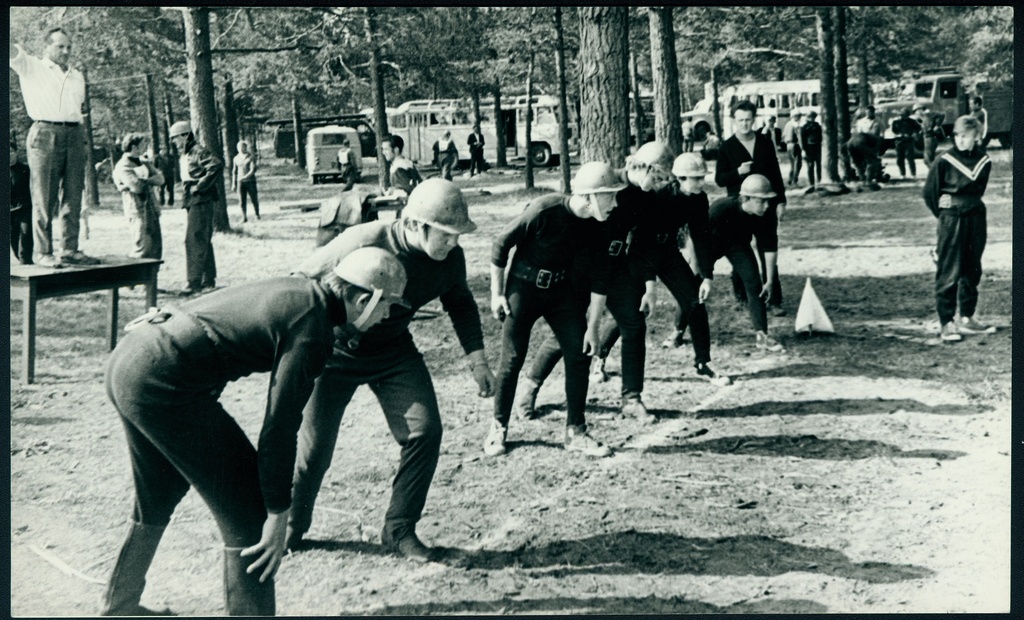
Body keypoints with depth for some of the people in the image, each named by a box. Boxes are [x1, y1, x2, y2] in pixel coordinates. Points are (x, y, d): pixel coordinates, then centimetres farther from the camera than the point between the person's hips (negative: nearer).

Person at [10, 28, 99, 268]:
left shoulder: (77, 76, 22)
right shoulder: (31, 67, 9)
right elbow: (13, 51, -7)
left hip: (74, 135, 5)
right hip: (45, 133, -5)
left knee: (72, 198, 1)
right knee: (44, 199, -6)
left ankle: (69, 249, 4)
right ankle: (42, 252, -4)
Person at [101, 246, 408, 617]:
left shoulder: (296, 291, 13)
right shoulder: (312, 329, -13)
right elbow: (279, 427, -14)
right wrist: (279, 517, -8)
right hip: (162, 381, -10)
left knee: (158, 496, 29)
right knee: (247, 510, -1)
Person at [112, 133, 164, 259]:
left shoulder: (144, 162, 16)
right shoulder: (123, 167, -9)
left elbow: (160, 179, 4)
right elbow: (137, 187, -20)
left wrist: (145, 181, -13)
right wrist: (151, 181, -2)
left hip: (152, 210, 8)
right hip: (139, 212, -8)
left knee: (156, 246, 10)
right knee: (143, 249, -10)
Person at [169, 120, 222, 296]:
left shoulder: (198, 151, -12)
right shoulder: (184, 155, 17)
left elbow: (217, 166, -27)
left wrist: (200, 186, -23)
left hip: (201, 201, -10)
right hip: (193, 202, 10)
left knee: (194, 240, -13)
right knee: (203, 241, 15)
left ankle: (195, 281, -13)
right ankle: (209, 279, 23)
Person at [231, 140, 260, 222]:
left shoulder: (251, 157, -4)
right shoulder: (236, 158, 8)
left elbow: (253, 170, -13)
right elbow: (234, 171, 15)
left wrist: (244, 177, -25)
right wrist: (234, 183, 11)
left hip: (250, 181, -3)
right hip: (240, 182, 3)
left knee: (254, 199, 1)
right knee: (242, 201, -2)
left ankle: (257, 215, 17)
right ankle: (244, 217, 1)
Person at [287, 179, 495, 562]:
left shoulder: (450, 258, -15)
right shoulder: (362, 244, -31)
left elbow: (460, 302, 7)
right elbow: (301, 281, -18)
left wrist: (477, 359, -2)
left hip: (394, 353, 4)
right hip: (336, 352, -4)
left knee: (426, 431, -11)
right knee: (315, 447, 0)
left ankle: (399, 530, 7)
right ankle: (292, 526, 29)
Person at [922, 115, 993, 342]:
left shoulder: (983, 161, 3)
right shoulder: (944, 160, -8)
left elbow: (977, 191, 4)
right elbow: (929, 193, -3)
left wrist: (954, 199, -7)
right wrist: (944, 215, 1)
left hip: (976, 219, 5)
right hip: (952, 221, -5)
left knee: (972, 271, 11)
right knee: (949, 273, -4)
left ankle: (967, 318, 22)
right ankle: (946, 323, -1)